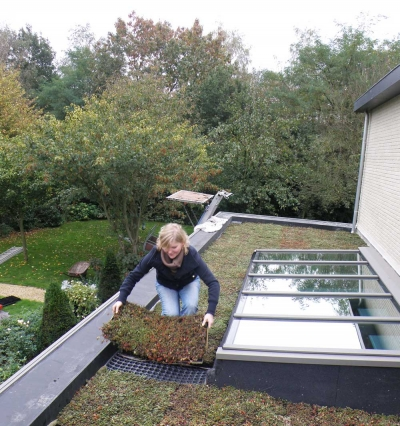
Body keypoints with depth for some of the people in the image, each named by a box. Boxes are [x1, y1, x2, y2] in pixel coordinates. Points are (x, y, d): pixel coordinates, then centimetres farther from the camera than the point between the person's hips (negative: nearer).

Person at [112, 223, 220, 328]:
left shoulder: (191, 254, -37)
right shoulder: (155, 253, -35)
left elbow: (213, 282, -37)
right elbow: (134, 276, -23)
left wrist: (210, 312, -47)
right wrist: (121, 299, -32)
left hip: (189, 282, 0)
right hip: (165, 284, 0)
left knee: (190, 306, -27)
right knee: (171, 314, -21)